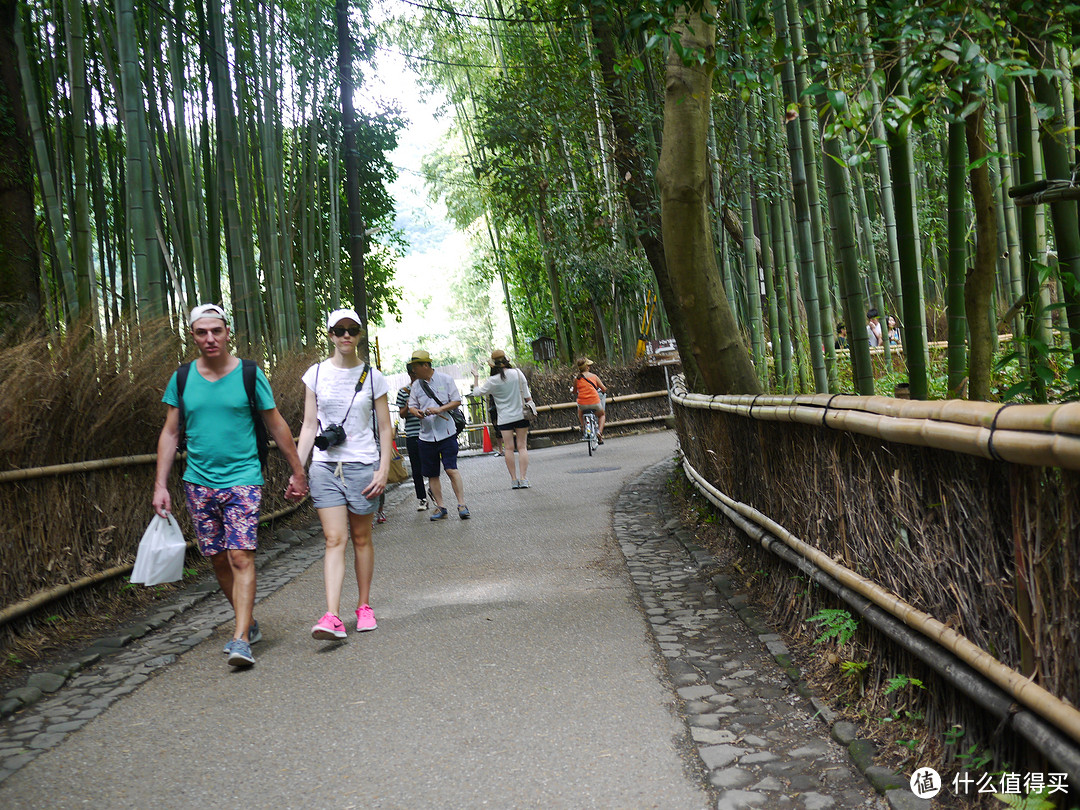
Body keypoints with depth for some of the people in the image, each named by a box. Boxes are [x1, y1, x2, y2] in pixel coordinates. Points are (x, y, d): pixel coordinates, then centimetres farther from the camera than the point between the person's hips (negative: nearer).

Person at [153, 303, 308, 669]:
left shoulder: (249, 374, -2)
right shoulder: (182, 378, 5)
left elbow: (277, 426, 5)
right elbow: (170, 433, 9)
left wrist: (298, 472, 7)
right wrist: (161, 485, 3)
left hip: (243, 478, -3)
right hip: (199, 482, 3)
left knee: (241, 558, -12)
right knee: (218, 559, 8)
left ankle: (241, 639, -12)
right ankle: (248, 623, 25)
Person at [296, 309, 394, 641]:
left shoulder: (373, 377, 3)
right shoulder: (316, 374, 6)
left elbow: (385, 428, 4)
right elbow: (309, 426, 8)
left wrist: (384, 470, -5)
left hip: (362, 465, 0)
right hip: (325, 465, 0)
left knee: (361, 539, 8)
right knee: (334, 539, -8)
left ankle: (364, 607, 23)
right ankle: (332, 617, -14)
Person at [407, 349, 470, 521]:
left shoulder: (445, 379, 0)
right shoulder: (416, 385, 10)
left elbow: (457, 401, 0)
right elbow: (412, 405, 15)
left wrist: (439, 409, -15)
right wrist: (416, 412, -9)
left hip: (446, 433, -4)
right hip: (426, 435, 4)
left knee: (451, 469, -14)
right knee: (432, 474, 7)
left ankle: (462, 505, -8)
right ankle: (440, 508, 16)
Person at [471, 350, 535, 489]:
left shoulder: (492, 381, -7)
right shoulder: (517, 373, -3)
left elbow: (477, 391, 8)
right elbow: (527, 395, 2)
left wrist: (475, 378, 21)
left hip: (504, 419, -1)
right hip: (521, 415, 1)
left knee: (509, 448, 3)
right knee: (522, 447, 3)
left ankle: (514, 480, 3)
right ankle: (523, 479, -3)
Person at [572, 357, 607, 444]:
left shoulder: (576, 378, 2)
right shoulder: (594, 376, 1)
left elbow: (574, 392, 14)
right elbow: (604, 389, 5)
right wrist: (603, 391, 28)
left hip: (582, 403, 1)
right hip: (595, 402, -1)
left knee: (580, 412, 39)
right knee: (602, 415, 28)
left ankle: (583, 426, 21)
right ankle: (599, 432, 8)